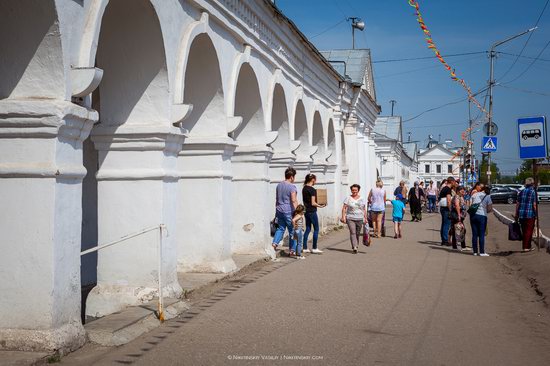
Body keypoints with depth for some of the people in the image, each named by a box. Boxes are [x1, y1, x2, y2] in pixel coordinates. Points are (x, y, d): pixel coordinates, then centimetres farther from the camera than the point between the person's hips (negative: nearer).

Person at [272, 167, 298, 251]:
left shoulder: (279, 185, 11)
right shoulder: (292, 186, -12)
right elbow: (294, 200, -18)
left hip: (279, 210, 6)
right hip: (289, 211, -6)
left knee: (281, 228, 14)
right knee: (292, 230, 4)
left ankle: (275, 243, -5)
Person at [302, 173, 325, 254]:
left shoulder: (304, 188, 9)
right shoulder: (312, 190, -16)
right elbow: (313, 203, -17)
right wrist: (320, 206, -4)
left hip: (306, 211, 8)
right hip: (312, 211, -8)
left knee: (307, 229, 12)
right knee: (316, 229, 2)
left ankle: (305, 248, 11)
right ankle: (314, 248, 3)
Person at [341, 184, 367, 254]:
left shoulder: (361, 199, 10)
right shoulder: (348, 198, 3)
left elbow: (364, 210, 14)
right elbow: (344, 208, 0)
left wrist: (365, 218, 9)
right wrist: (343, 217, -9)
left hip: (359, 219, 3)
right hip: (350, 219, -3)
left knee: (358, 233, 6)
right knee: (352, 232, -14)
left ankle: (356, 245, 21)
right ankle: (354, 247, -20)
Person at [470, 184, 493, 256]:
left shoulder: (474, 194, 12)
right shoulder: (487, 196, 4)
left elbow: (469, 205, 12)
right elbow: (490, 208, 1)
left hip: (473, 215, 3)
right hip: (482, 215, -3)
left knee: (474, 234, 7)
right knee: (481, 235, 0)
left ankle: (475, 251, 10)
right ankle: (482, 252, -1)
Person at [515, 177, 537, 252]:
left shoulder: (521, 192, 11)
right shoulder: (533, 192, -6)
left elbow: (517, 204, 10)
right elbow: (534, 205, -11)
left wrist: (516, 214, 14)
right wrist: (536, 214, -4)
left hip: (521, 214, 6)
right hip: (530, 214, -6)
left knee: (524, 231, 12)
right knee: (529, 230, 0)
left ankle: (528, 246, 20)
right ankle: (526, 247, -1)